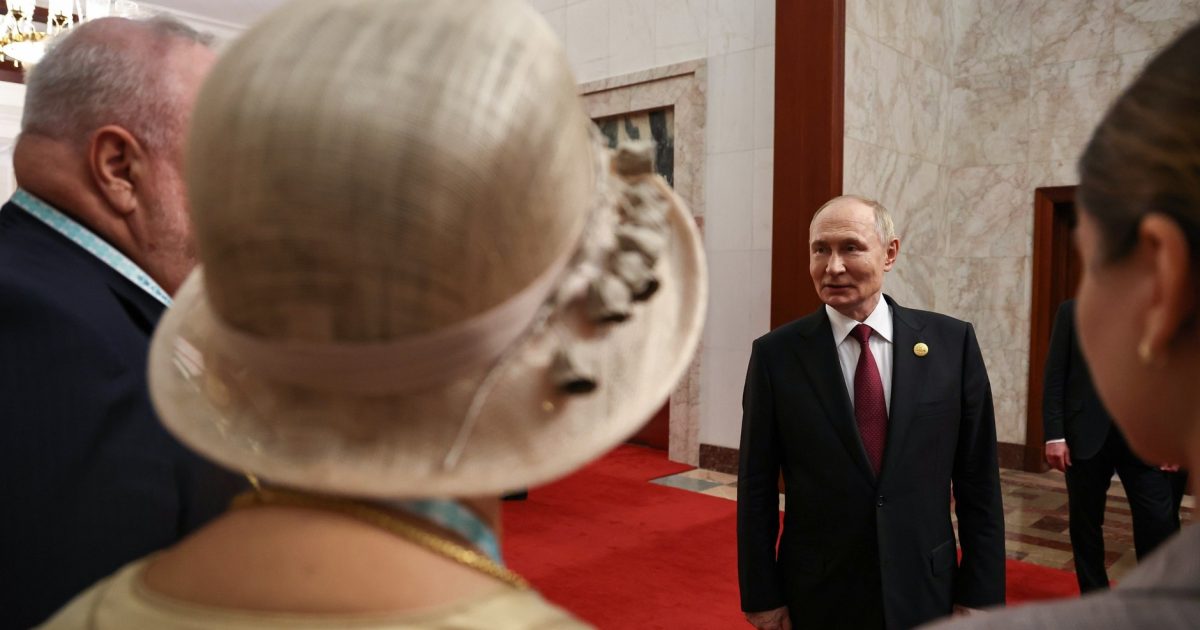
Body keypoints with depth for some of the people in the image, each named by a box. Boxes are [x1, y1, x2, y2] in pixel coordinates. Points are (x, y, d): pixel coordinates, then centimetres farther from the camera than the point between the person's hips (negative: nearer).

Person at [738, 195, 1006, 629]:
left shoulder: (951, 341, -5)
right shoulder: (776, 354, -8)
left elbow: (977, 480, -1)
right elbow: (757, 488, -5)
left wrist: (980, 591, -1)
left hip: (924, 592, 1)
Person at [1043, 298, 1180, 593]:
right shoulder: (1073, 312, 4)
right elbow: (1055, 378, -1)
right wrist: (1054, 435, -8)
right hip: (1087, 435, 0)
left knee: (1160, 523, -3)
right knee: (1085, 521, 10)